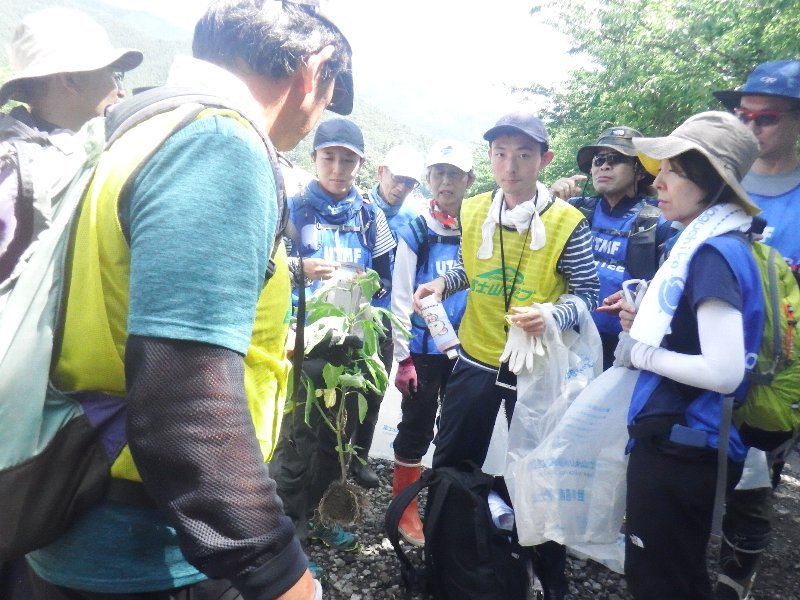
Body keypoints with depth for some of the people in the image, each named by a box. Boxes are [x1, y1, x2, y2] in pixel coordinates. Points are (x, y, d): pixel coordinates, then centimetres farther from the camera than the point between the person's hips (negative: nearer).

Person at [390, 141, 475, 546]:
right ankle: (405, 509, 23)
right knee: (416, 429, 6)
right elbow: (401, 299, -6)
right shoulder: (415, 234, -4)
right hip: (424, 350, -3)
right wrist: (403, 357, -9)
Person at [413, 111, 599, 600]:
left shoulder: (567, 222, -14)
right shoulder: (472, 211, -1)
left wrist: (552, 317, -28)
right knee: (451, 468, 16)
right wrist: (441, 283, -7)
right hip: (476, 360, 4)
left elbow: (588, 293, -9)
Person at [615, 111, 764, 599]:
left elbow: (724, 372, -27)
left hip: (682, 447, -10)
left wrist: (640, 352, -16)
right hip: (676, 438, 10)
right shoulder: (703, 243, 9)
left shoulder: (716, 253, -20)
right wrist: (646, 322, 4)